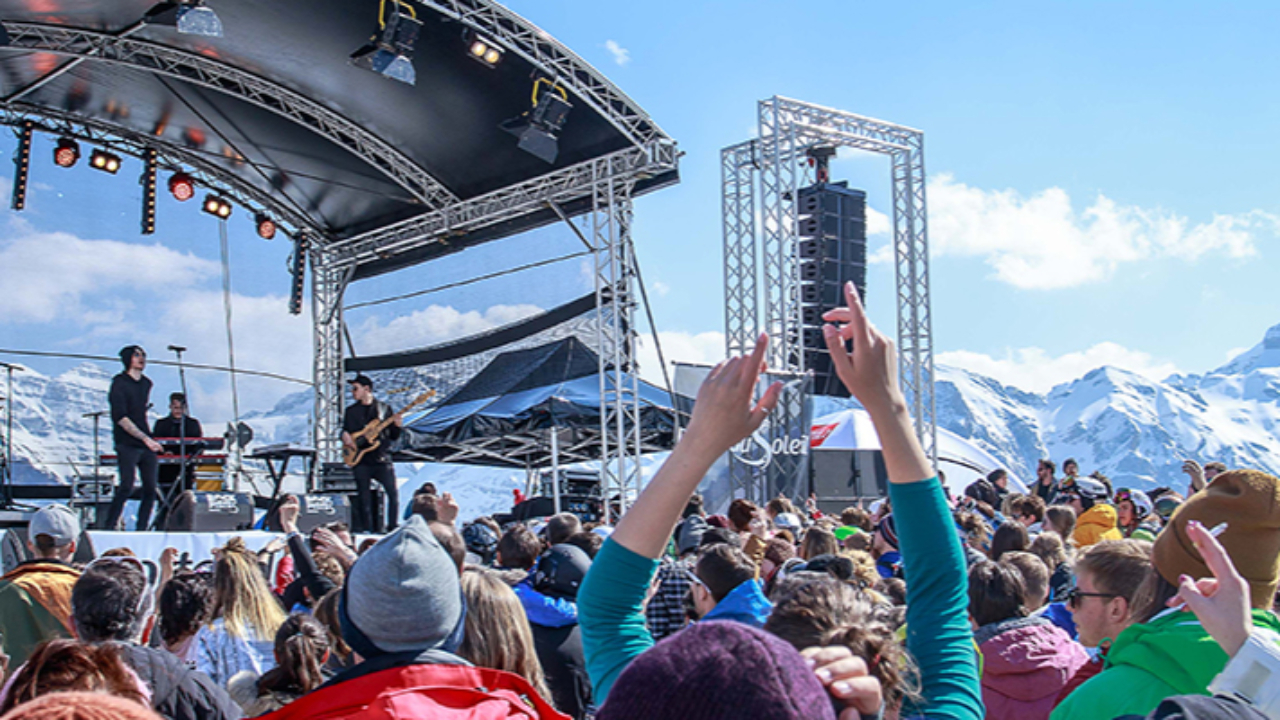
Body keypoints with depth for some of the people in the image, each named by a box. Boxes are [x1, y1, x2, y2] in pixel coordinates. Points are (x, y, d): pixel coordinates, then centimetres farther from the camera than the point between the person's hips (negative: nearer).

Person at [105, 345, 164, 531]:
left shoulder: (146, 383, 15)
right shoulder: (120, 384, -6)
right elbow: (121, 418, -13)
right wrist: (145, 438, -19)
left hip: (146, 445, 6)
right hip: (127, 444, -6)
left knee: (151, 488, 0)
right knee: (127, 486, -16)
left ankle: (141, 529, 7)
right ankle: (108, 528, -10)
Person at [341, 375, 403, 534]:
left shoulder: (384, 408, 9)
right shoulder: (351, 411, 15)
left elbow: (393, 436, 8)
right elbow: (345, 431, 19)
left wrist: (397, 426, -12)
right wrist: (345, 436, -4)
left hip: (381, 457, -2)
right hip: (360, 460, 2)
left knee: (393, 492, -12)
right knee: (364, 498, 0)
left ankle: (392, 528, -4)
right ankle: (368, 531, 7)